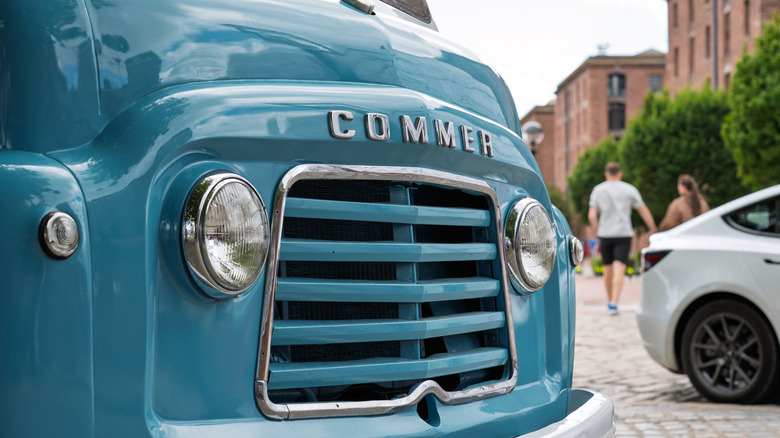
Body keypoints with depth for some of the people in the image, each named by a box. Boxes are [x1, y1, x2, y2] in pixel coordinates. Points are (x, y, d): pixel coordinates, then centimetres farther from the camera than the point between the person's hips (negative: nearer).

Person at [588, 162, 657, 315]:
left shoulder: (598, 190, 3)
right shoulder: (629, 190, 0)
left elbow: (592, 215, -3)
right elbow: (644, 211, 2)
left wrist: (597, 230, 10)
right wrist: (653, 229, 11)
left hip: (605, 234, 2)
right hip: (624, 234, -2)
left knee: (608, 268, 16)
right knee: (619, 270, -7)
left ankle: (610, 300, 30)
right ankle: (613, 303, -19)